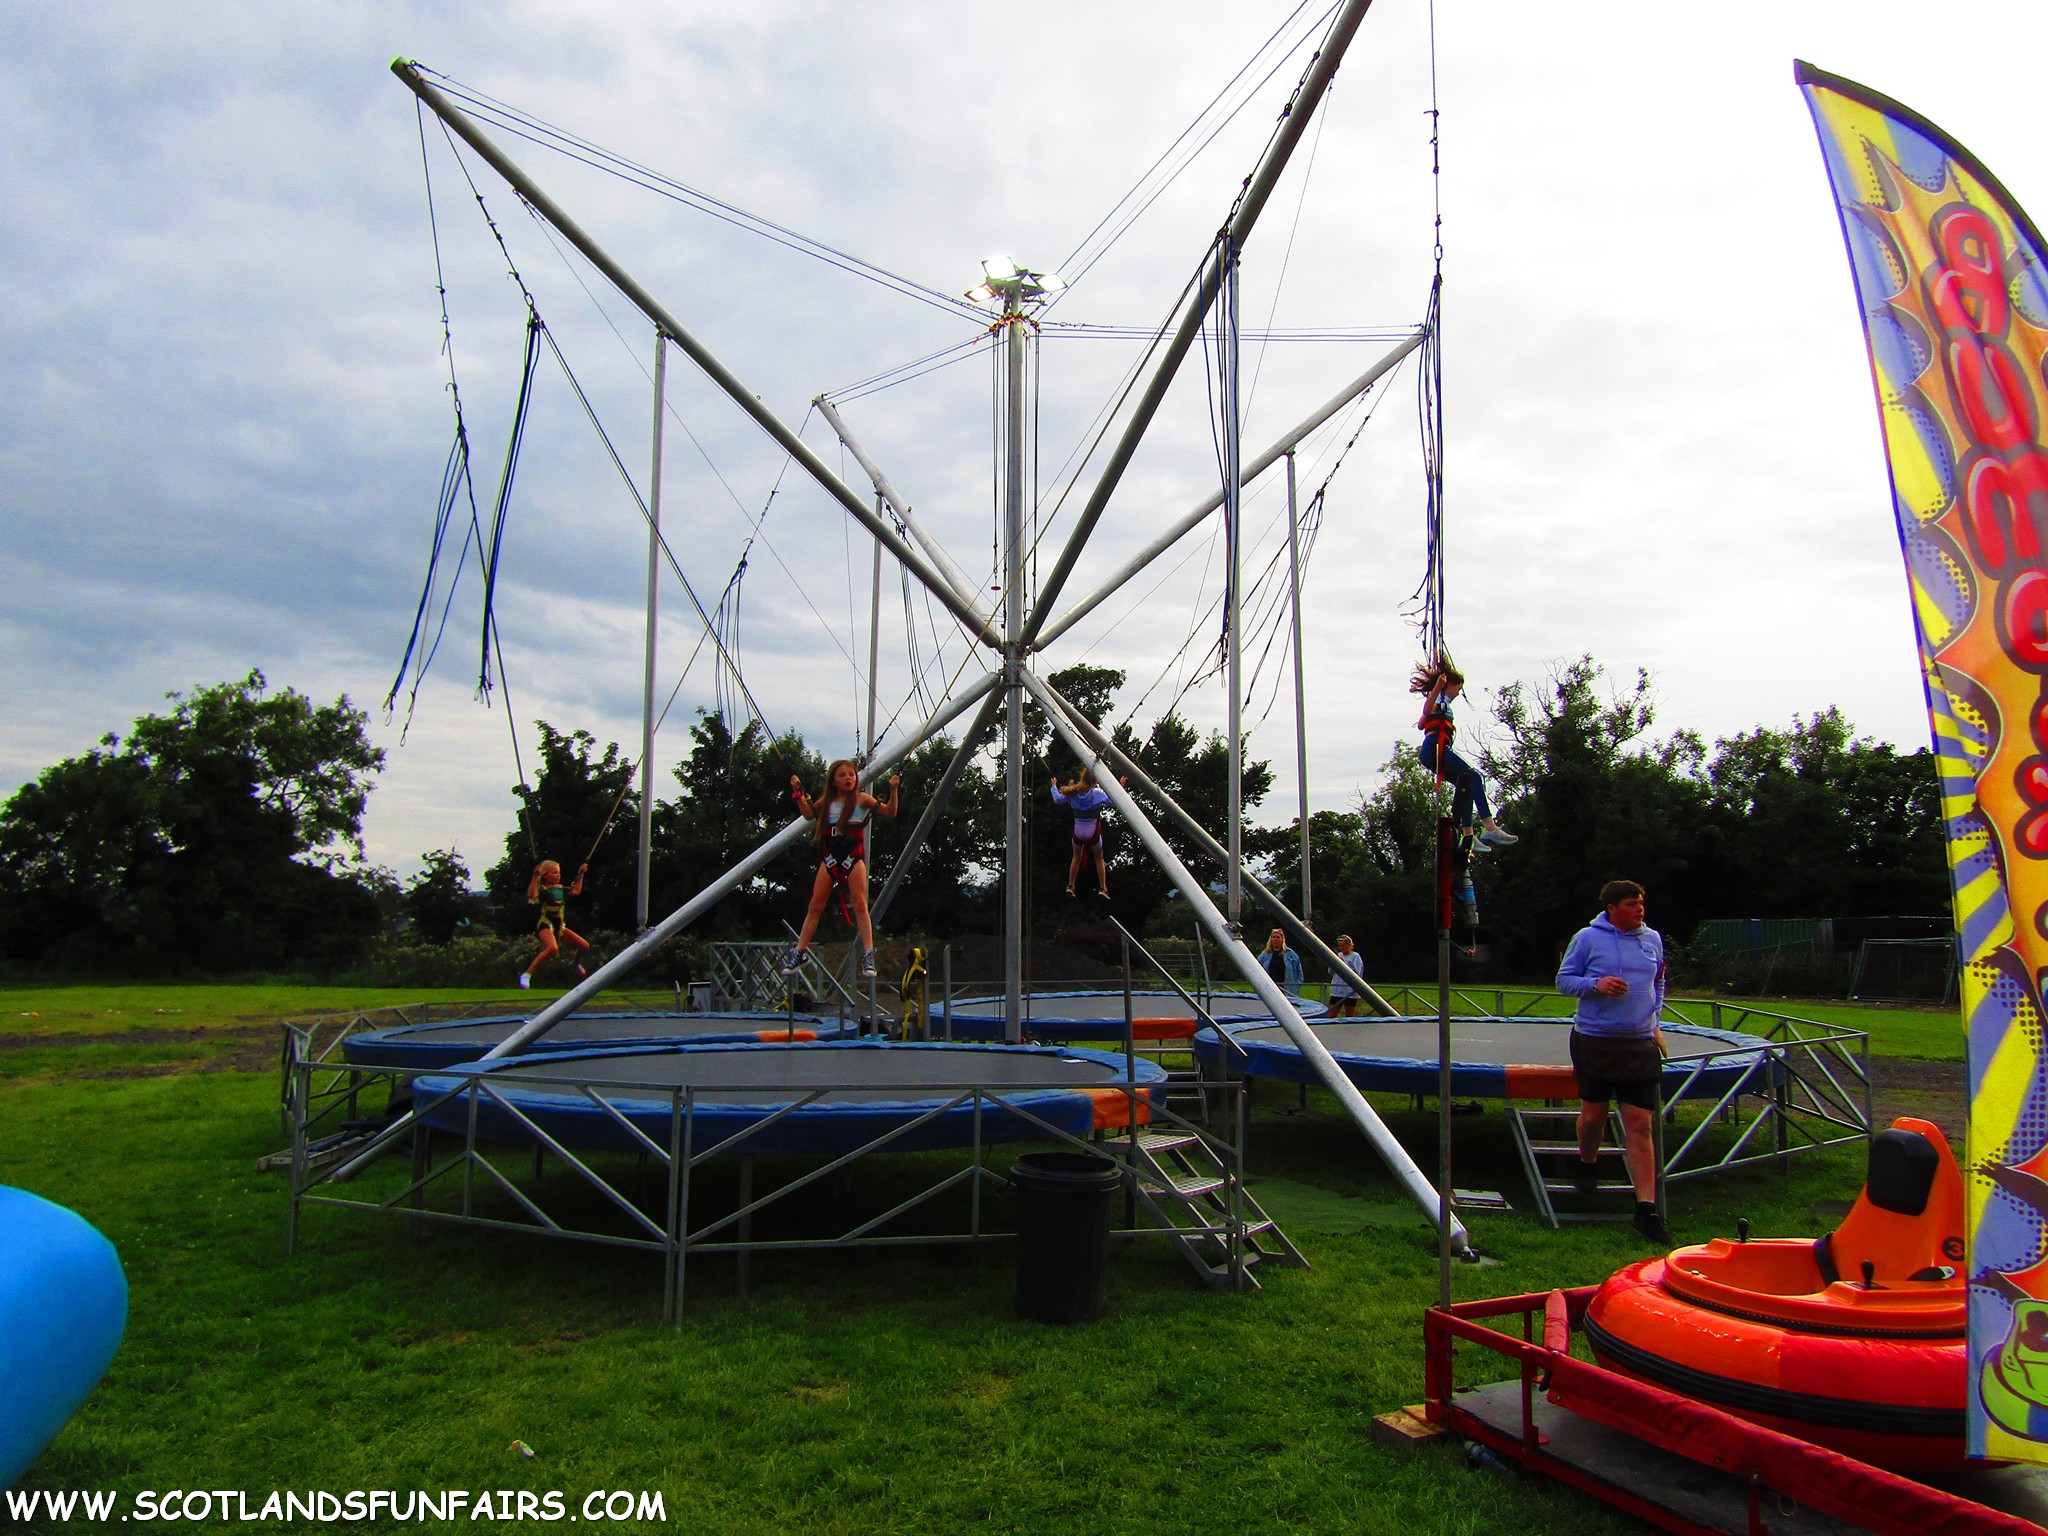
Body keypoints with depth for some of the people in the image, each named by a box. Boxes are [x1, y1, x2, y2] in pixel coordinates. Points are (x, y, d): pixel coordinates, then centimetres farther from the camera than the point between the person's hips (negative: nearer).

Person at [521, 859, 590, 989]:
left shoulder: (560, 888, 14)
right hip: (546, 925, -7)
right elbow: (531, 895, -29)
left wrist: (580, 874, 22)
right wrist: (535, 877, -34)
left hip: (560, 926, 7)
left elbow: (576, 891, 23)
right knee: (552, 948, -37)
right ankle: (527, 974, -28)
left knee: (585, 946, 5)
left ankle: (575, 963, 39)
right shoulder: (542, 889, -9)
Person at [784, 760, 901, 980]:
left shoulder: (861, 799, 3)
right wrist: (798, 793, 14)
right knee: (815, 906, 5)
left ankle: (868, 956, -10)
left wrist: (894, 790, -13)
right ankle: (800, 952, 13)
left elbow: (890, 811, 1)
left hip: (854, 856, -3)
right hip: (830, 856, 3)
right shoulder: (827, 801, 11)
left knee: (860, 905, -9)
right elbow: (809, 814, 26)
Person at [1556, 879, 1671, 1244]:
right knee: (1593, 1114, 8)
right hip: (1595, 1040, -2)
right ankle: (1588, 1166, 40)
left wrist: (1654, 1021, 12)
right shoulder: (1587, 938, -4)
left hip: (1639, 1043, 2)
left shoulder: (1652, 939, 8)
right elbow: (1564, 980, 0)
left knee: (1641, 1125, -3)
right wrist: (1596, 984, -17)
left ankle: (1647, 1209, -1)